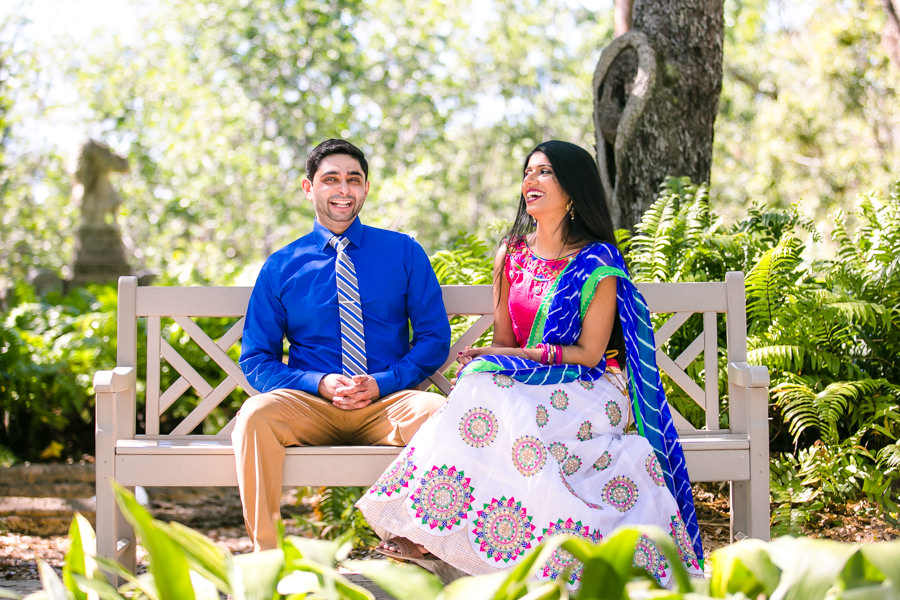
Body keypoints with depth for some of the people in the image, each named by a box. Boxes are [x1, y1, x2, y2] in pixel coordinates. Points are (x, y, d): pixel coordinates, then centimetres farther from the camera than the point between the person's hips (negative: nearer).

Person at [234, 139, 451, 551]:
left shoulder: (404, 253, 11)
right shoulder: (281, 268, 11)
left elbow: (435, 338, 8)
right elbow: (256, 359, 8)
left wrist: (382, 382, -10)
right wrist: (321, 384, -10)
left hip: (387, 403, 0)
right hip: (310, 405, 0)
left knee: (435, 413, -34)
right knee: (256, 413, -33)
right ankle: (265, 556, -27)